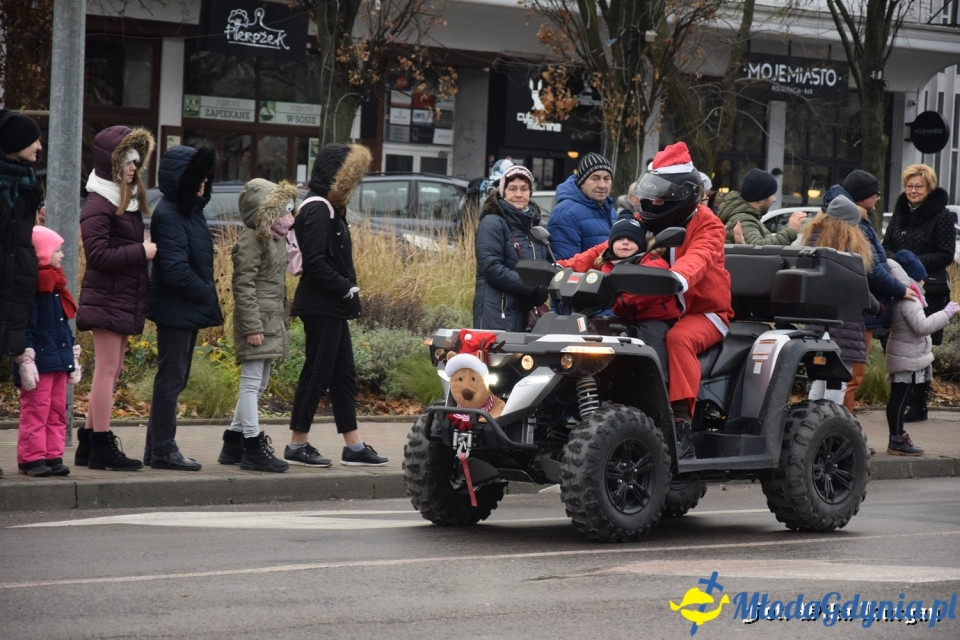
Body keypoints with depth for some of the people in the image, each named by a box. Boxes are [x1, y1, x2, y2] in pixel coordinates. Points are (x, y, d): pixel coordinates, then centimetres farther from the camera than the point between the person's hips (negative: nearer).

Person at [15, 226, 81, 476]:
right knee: (35, 410, -6)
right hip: (39, 362, -9)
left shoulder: (56, 287, 16)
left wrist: (73, 357, 22)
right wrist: (26, 360, -21)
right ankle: (31, 458, -3)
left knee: (57, 411, 10)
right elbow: (25, 327, -17)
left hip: (59, 360, 9)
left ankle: (53, 456, 15)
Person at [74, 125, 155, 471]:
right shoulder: (98, 205, -14)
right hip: (107, 297, -9)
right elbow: (97, 254, -20)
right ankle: (102, 446, -3)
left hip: (126, 298, 9)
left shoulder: (129, 202, 14)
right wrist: (140, 252, -17)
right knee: (107, 369, -6)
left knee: (111, 371, 11)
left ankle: (89, 443, 18)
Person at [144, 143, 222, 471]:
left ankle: (157, 447, 20)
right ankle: (163, 450, 2)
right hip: (176, 310, -9)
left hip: (189, 310, 9)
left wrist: (207, 297, 4)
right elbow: (176, 271, -22)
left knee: (173, 379, 13)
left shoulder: (189, 210, 13)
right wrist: (207, 296, -13)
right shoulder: (169, 216, -17)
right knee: (171, 379, -4)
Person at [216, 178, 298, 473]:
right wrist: (252, 326, -22)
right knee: (251, 381, -6)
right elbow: (243, 285, -19)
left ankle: (234, 443, 23)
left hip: (272, 321, 11)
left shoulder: (275, 239, 17)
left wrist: (283, 320, 21)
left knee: (258, 384, 15)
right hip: (257, 319, -11)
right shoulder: (252, 240, -14)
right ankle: (253, 448, -5)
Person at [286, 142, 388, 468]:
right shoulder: (317, 211, -16)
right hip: (321, 308, -10)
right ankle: (297, 445, 2)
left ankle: (354, 446, 15)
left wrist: (348, 289, 5)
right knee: (317, 373, -4)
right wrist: (346, 289, -16)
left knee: (344, 375, 11)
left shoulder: (328, 209, 16)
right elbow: (316, 263, -23)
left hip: (332, 307, 10)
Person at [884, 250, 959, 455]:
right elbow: (922, 326, -26)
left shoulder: (900, 298, 12)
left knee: (898, 399, 14)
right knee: (900, 399, -5)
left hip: (902, 357, 10)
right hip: (907, 359, -10)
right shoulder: (908, 300, -20)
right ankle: (897, 441, -1)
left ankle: (897, 437, 21)